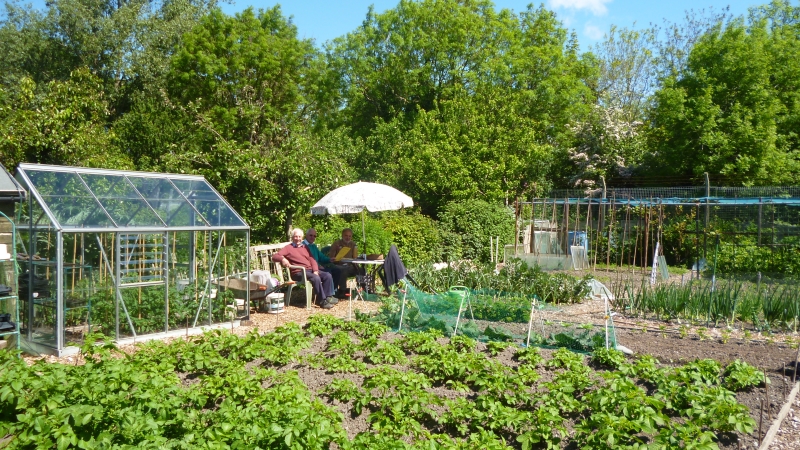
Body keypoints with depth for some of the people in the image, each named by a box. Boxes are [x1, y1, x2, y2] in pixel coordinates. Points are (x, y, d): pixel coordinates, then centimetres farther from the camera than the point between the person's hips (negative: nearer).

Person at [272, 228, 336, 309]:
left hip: (310, 270, 6)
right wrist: (282, 258, -27)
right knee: (316, 278, -32)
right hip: (298, 272, -6)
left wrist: (315, 270, -2)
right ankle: (322, 301, -24)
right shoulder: (288, 248, 7)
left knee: (328, 276, -16)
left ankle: (327, 297, -13)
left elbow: (312, 260, 18)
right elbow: (274, 256, -3)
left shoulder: (305, 247, 25)